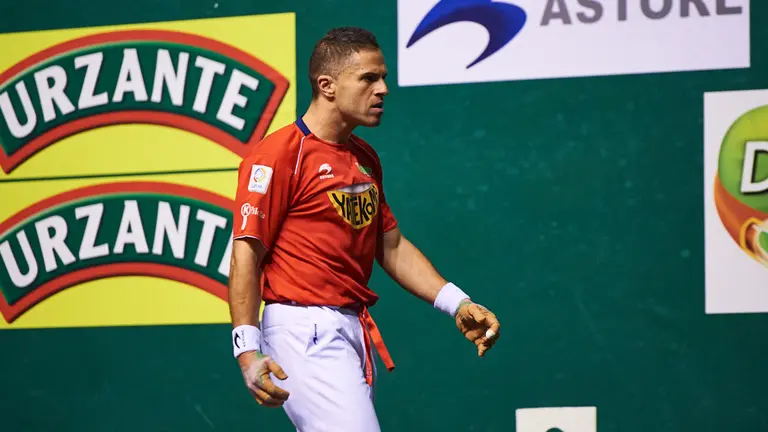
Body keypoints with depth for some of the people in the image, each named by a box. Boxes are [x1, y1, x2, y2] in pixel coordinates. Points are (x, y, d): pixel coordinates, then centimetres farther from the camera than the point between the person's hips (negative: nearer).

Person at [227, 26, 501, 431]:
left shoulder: (365, 158, 17)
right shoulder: (279, 154, -9)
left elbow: (391, 246, 22)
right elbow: (246, 254, -13)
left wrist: (457, 304, 11)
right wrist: (247, 351, -22)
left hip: (355, 334, 9)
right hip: (305, 331, -9)